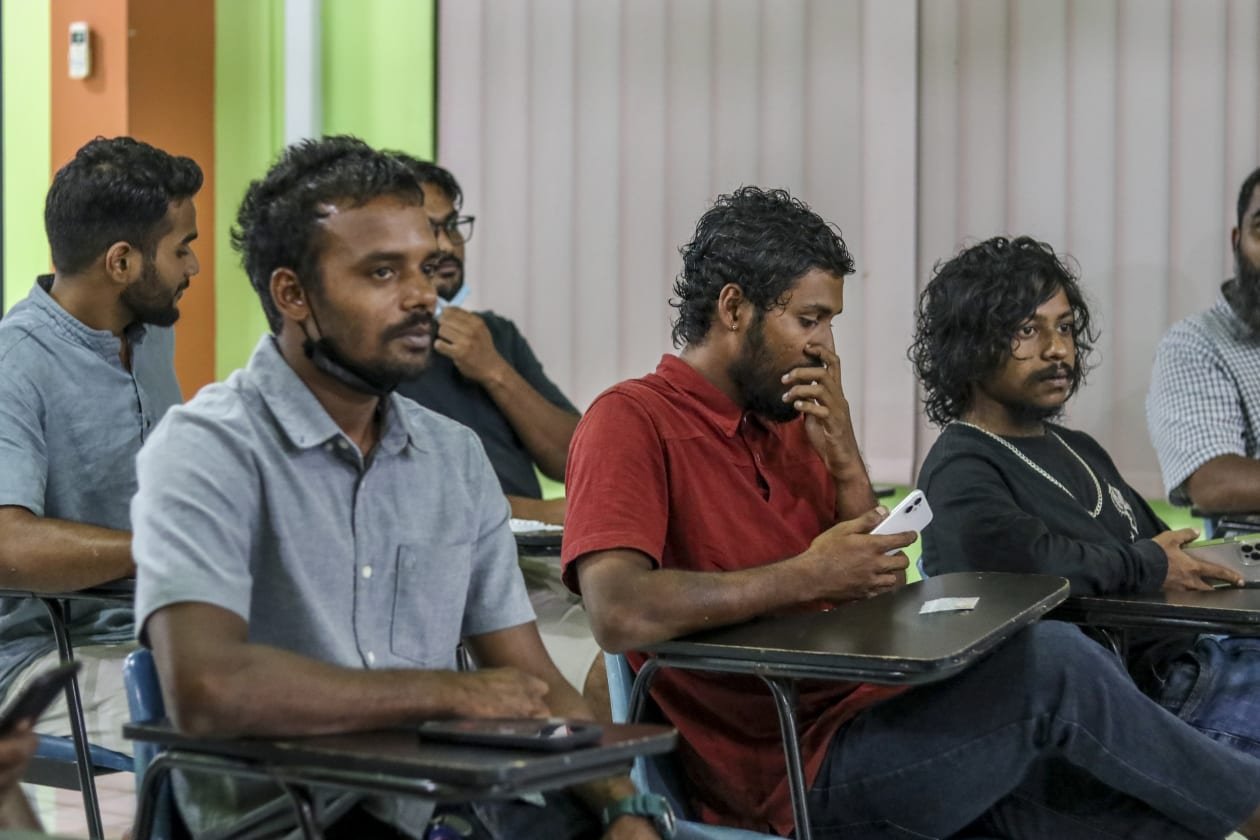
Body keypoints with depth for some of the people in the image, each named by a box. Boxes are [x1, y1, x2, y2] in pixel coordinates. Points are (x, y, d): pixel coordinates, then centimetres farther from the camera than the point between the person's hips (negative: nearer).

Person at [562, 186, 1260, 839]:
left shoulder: (789, 424, 15)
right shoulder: (633, 421, -9)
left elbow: (879, 599, 13)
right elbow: (619, 613, -26)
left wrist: (844, 463, -2)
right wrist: (807, 578, -19)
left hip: (866, 719, 8)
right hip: (796, 777, -8)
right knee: (1051, 662, -19)